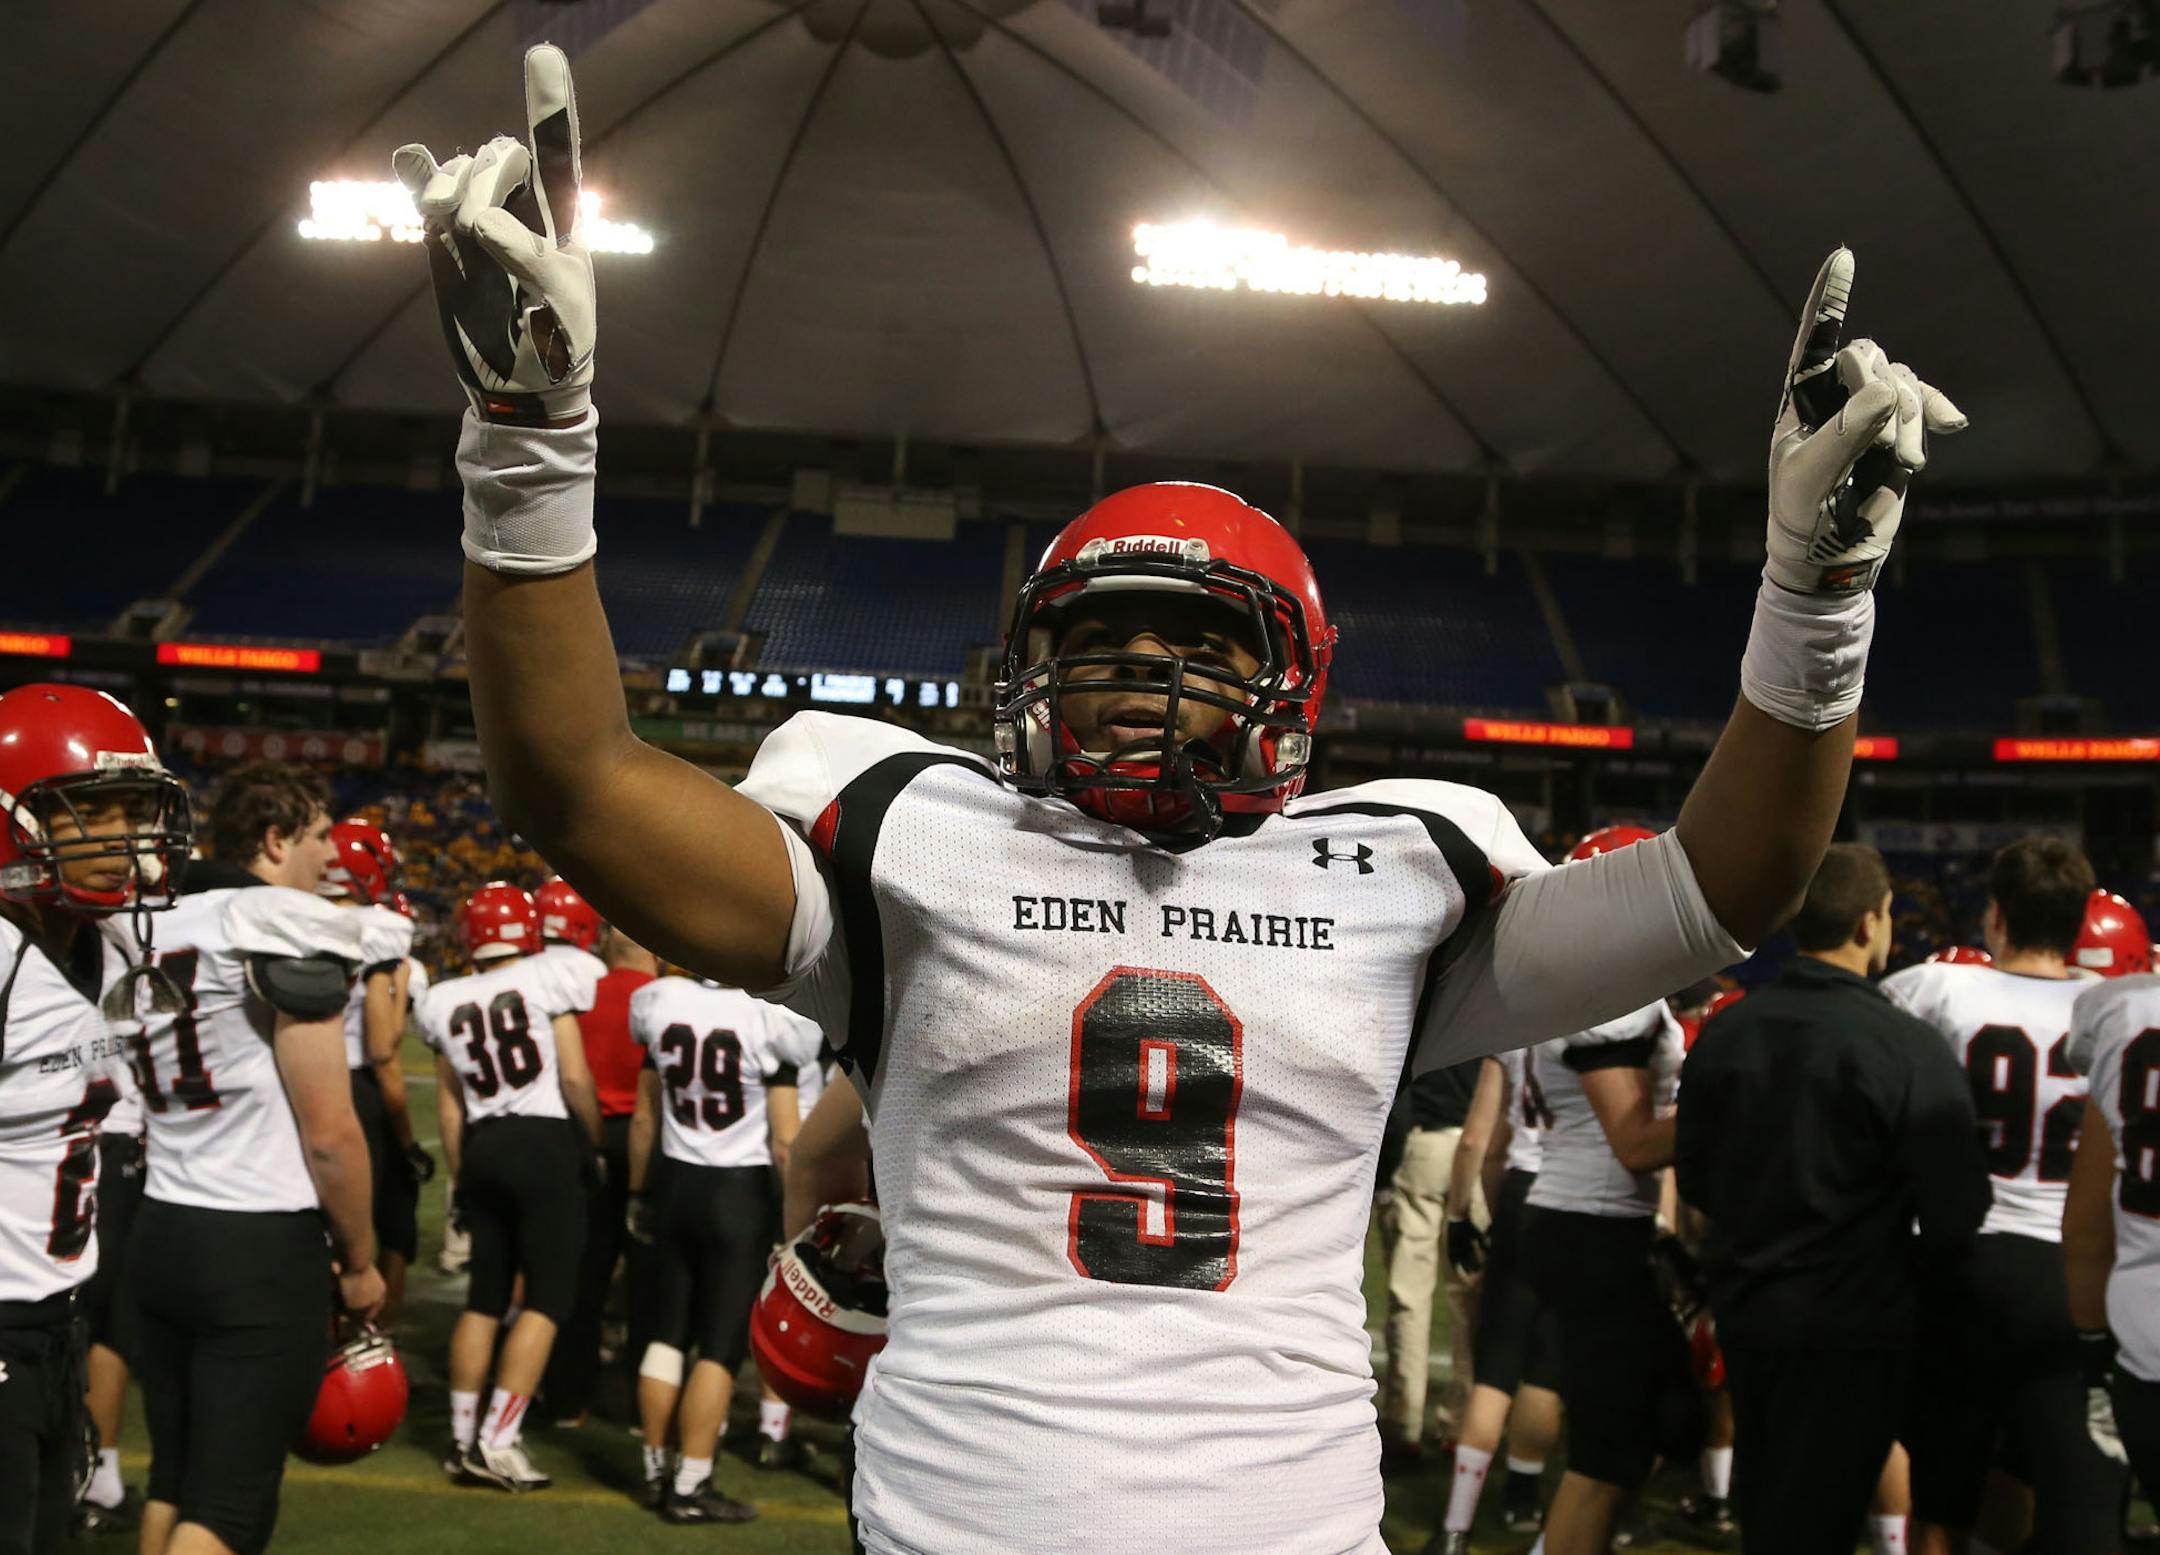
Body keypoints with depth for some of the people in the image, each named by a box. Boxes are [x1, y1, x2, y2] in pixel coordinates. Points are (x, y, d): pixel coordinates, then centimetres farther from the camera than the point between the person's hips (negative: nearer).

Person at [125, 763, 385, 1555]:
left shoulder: (155, 930, 11)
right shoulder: (289, 929, -13)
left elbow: (162, 1102, 15)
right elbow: (329, 1133, -15)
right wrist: (360, 1263, -1)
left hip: (160, 1230, 8)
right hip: (260, 1248, -7)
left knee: (173, 1484, 17)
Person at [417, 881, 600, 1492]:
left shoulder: (446, 1002, 9)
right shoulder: (549, 978, -5)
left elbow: (451, 1106, 11)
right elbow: (576, 1080, -8)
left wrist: (461, 1175, 19)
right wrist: (594, 1143, 5)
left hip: (482, 1147, 5)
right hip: (546, 1143, -5)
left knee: (485, 1296, 14)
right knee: (547, 1298, 0)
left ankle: (462, 1440, 18)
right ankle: (497, 1441, -5)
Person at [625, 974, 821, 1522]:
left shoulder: (663, 1001, -1)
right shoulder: (768, 1016, -16)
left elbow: (644, 1119, 8)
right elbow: (785, 1141, -13)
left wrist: (638, 1191, 20)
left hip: (677, 1184, 5)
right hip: (741, 1192, -5)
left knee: (666, 1333, 14)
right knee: (720, 1346, 2)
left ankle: (656, 1470, 24)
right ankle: (690, 1487, 6)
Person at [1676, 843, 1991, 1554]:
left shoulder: (1724, 1031, -2)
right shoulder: (1909, 1049, -17)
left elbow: (1695, 1179, 7)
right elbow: (1954, 1216, -15)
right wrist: (1914, 1267, 6)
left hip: (1744, 1306, 5)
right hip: (1853, 1328, -5)